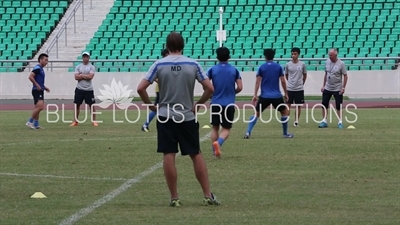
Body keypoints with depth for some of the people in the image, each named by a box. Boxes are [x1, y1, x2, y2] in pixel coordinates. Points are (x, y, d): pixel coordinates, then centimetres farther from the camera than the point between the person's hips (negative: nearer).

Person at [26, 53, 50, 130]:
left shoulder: (41, 69, 18)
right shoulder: (37, 68, -12)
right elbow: (30, 77, -23)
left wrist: (44, 87, 20)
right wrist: (37, 85, -22)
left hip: (40, 91, 10)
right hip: (37, 91, -10)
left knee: (37, 108, 10)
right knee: (40, 106, -18)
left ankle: (36, 124, 13)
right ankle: (30, 122, -12)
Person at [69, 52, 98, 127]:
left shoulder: (91, 67, 1)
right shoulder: (78, 67, 7)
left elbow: (90, 76, -15)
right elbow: (76, 77, -7)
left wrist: (81, 75, -9)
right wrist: (86, 76, -11)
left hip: (89, 89, -2)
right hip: (79, 89, 2)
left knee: (92, 105, -1)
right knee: (77, 105, 4)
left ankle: (94, 121, 6)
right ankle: (75, 121, 11)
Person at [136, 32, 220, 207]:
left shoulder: (159, 64, -4)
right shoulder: (193, 64, -2)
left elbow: (141, 89, -9)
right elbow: (210, 88, -5)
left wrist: (151, 106, 4)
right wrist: (198, 104, 8)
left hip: (165, 117, -1)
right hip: (188, 117, 1)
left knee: (169, 156, 2)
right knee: (196, 155, 9)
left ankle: (174, 198, 3)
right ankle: (208, 196, 9)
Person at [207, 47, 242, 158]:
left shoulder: (212, 70, 0)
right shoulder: (234, 70, 1)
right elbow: (240, 87, -2)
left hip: (215, 103, 1)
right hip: (229, 104, -1)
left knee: (215, 127, 15)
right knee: (226, 128, 5)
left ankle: (215, 151, 12)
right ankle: (218, 142, -24)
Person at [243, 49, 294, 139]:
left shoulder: (262, 67, 1)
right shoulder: (278, 67, 1)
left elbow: (258, 81, -3)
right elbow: (283, 81, 0)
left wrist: (255, 95, -2)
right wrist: (286, 93, 10)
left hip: (264, 96, 1)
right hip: (276, 96, 0)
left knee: (256, 114, 11)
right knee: (285, 112, 20)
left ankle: (248, 132, -4)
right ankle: (285, 133, 19)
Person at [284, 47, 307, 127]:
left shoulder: (302, 64, -1)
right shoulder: (288, 64, -1)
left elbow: (305, 75, 12)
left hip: (299, 89, 0)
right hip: (290, 88, 0)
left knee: (298, 105, 4)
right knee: (288, 105, -1)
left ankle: (296, 121, 14)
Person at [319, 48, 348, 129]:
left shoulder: (341, 64, -11)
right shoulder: (327, 62, 4)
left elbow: (345, 76, -8)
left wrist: (343, 88, -13)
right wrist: (323, 85, 11)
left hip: (337, 89, -5)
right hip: (327, 88, 5)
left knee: (339, 106, 0)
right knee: (324, 105, 2)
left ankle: (340, 122, 8)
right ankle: (324, 121, 10)